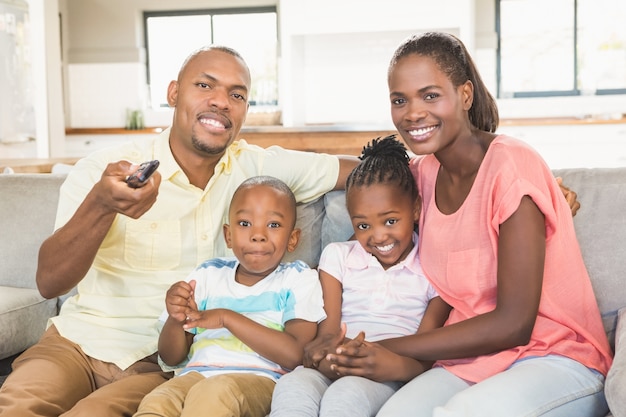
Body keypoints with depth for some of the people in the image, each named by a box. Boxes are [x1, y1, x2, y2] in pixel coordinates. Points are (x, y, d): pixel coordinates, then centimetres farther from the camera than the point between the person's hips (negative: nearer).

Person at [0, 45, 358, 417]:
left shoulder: (255, 167, 2)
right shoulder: (101, 172, -7)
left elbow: (359, 169, 6)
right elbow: (49, 282, -16)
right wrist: (100, 205, -35)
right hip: (76, 343, 0)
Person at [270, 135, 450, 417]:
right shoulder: (338, 256, 17)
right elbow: (329, 329, 5)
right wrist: (328, 344, -22)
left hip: (387, 377, -2)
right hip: (334, 368, 3)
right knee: (291, 387, -33)